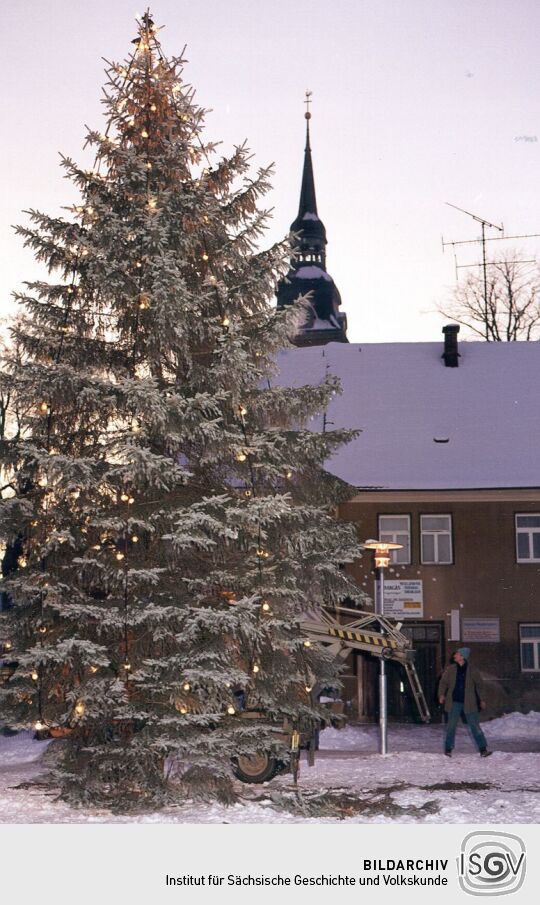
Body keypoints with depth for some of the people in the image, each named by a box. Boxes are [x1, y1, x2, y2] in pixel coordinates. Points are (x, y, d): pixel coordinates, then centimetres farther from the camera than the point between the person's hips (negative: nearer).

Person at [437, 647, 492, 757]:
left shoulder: (472, 671, 0)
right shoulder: (450, 669, 4)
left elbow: (479, 685, 8)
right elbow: (443, 682, 8)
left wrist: (481, 700, 7)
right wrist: (442, 695, -5)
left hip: (469, 703, -1)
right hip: (454, 702, 1)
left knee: (475, 726, -1)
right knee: (451, 726, 5)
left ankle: (483, 749, 1)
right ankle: (448, 749, 15)